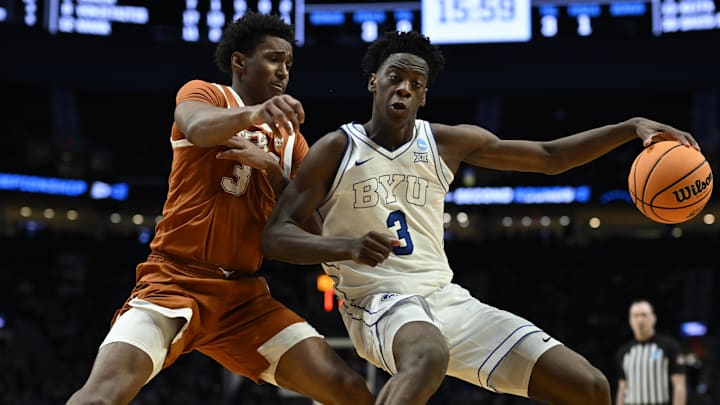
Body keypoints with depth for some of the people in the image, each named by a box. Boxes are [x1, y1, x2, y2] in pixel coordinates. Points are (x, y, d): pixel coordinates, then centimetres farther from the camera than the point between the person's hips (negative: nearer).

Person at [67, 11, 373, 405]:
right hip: (176, 279, -5)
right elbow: (198, 127, -24)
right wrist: (254, 112, -44)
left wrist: (271, 167, -8)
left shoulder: (289, 136, 17)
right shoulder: (203, 93, 3)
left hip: (245, 294, 5)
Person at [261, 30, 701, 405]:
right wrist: (345, 246, -26)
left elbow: (551, 157, 14)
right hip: (379, 302, -5)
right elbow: (275, 237, -7)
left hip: (448, 299, 6)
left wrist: (631, 127, 1)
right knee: (429, 357, -45)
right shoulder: (337, 149, -2)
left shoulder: (449, 142, 8)